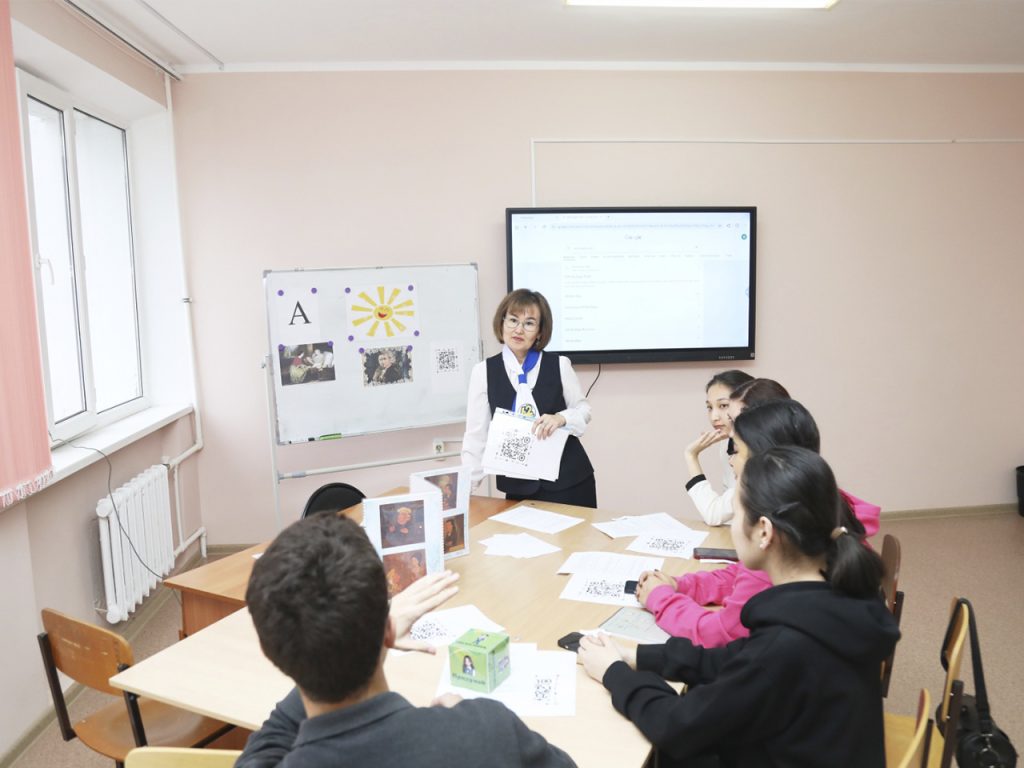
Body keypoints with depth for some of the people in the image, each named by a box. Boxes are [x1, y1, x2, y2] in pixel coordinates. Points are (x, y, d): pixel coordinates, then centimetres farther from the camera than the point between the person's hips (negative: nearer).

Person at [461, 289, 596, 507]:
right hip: (518, 486, 0)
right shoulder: (483, 372, -1)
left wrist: (562, 418, -15)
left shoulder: (559, 365, -2)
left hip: (569, 480, 0)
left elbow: (583, 409, 7)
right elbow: (476, 435, -2)